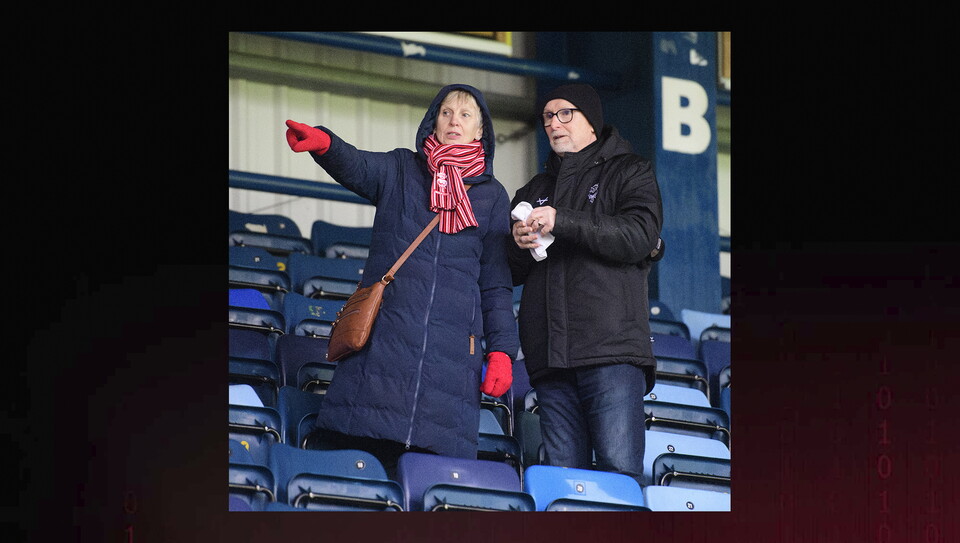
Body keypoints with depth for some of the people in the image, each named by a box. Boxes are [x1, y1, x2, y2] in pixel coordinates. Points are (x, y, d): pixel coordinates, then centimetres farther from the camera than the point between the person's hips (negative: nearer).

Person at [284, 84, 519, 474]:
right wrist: (324, 144, -31)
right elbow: (357, 167, -8)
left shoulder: (492, 195, 18)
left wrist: (501, 350, 4)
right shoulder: (401, 170, 15)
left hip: (452, 346, 1)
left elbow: (496, 282, 15)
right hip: (384, 334, -1)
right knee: (358, 459, -10)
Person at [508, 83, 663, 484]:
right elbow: (511, 274, 25)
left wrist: (561, 222, -14)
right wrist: (518, 244, 1)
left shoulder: (628, 172, 12)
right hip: (550, 357, 5)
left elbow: (641, 236, -7)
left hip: (611, 348, -5)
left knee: (620, 470, -14)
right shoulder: (535, 191, 28)